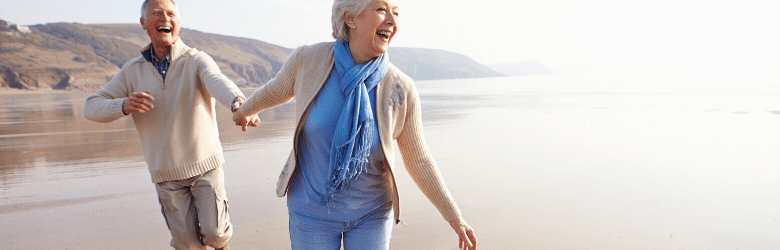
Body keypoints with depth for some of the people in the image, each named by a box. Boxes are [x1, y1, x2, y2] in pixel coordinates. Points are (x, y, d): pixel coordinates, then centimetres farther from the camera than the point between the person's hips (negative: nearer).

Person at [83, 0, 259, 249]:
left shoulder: (197, 61, -12)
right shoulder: (132, 70, 0)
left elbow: (218, 83, -34)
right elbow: (92, 107, -1)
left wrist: (238, 103, -59)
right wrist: (124, 105, -24)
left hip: (205, 164, -2)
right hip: (166, 173, 3)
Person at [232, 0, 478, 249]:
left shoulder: (401, 89, -20)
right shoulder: (309, 59, -18)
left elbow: (418, 159, -7)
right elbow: (279, 88, 5)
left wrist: (455, 218, -5)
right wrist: (245, 110, 25)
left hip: (371, 212, 0)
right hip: (312, 208, 1)